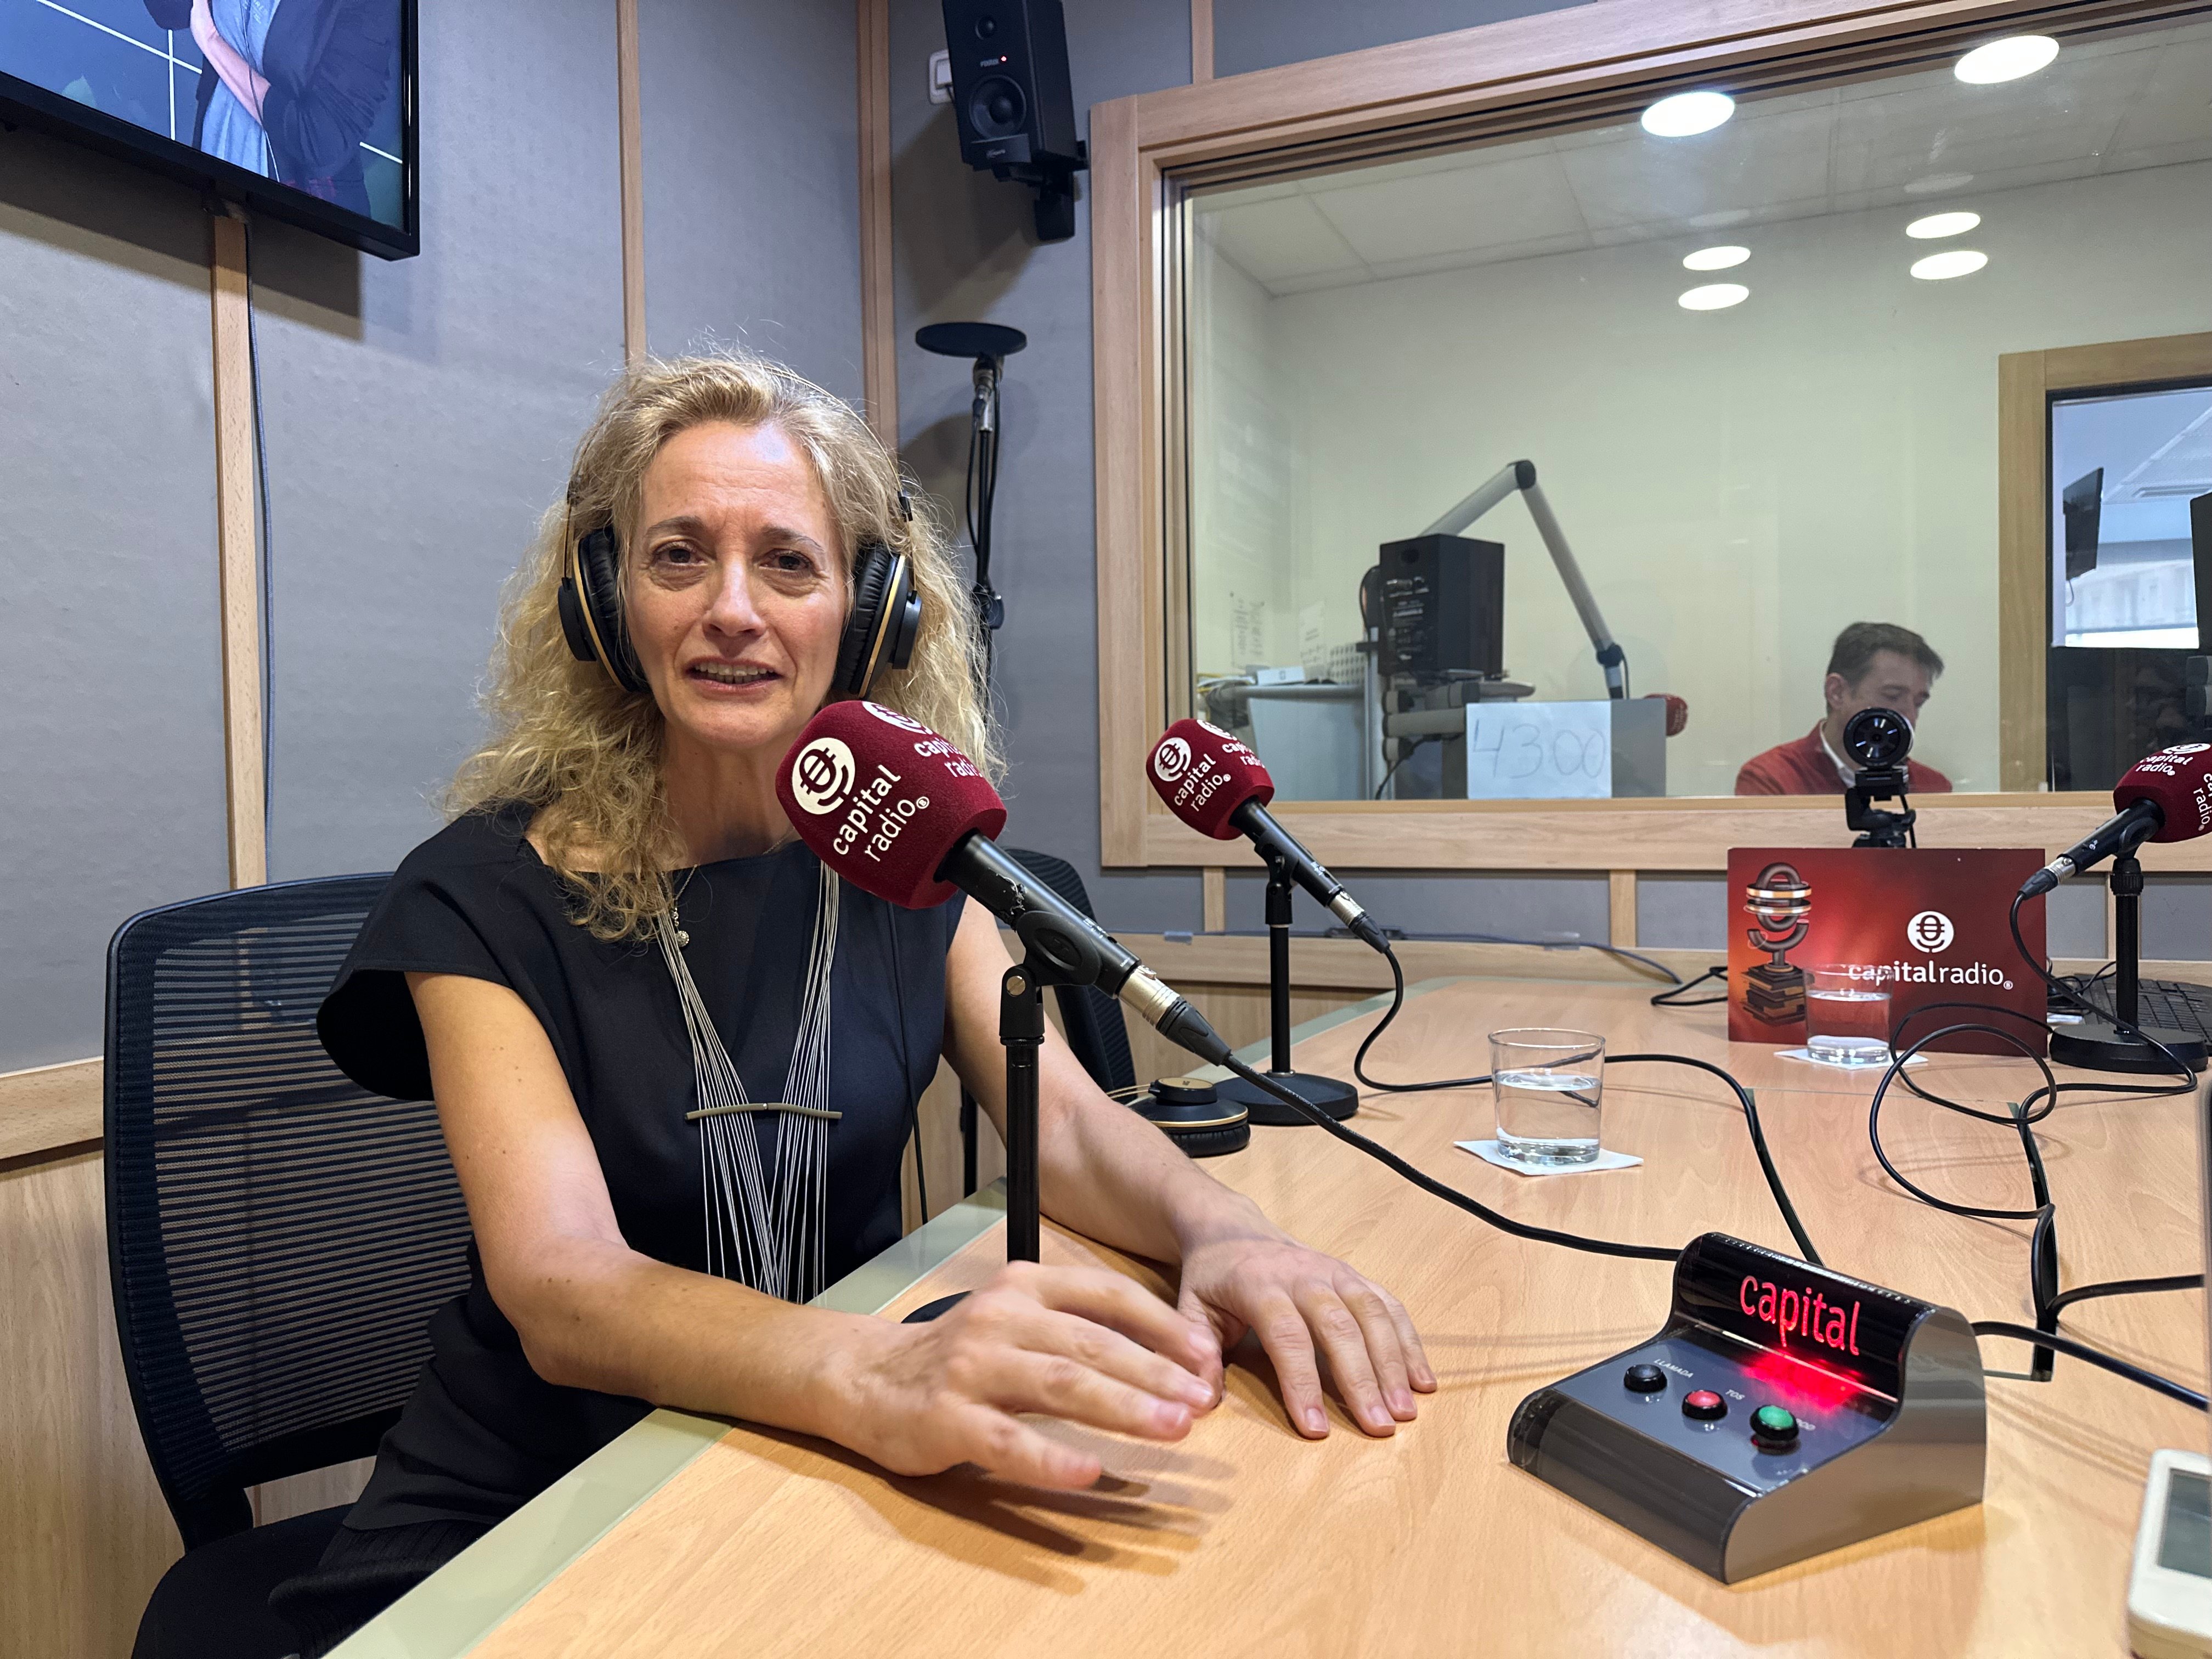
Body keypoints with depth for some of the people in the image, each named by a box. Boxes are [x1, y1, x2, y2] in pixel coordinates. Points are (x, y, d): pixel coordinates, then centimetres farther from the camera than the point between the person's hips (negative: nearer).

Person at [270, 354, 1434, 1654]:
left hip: (842, 1492, 3)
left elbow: (1062, 1117, -6)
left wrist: (1219, 1228, -29)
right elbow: (557, 1286, -25)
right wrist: (875, 1378, -44)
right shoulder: (487, 896, -13)